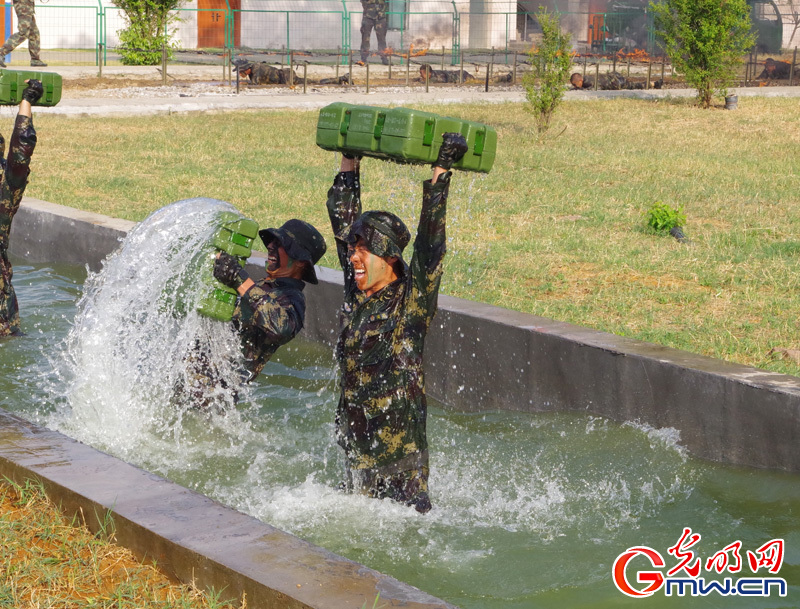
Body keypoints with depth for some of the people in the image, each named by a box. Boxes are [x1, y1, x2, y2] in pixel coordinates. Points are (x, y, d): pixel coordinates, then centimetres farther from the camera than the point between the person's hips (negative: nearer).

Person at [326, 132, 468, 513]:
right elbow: (343, 220, 13)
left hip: (400, 451, -6)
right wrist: (349, 160, 17)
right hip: (356, 451, 6)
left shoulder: (413, 301, -8)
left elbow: (430, 241, -16)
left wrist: (440, 170, -15)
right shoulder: (356, 295, 6)